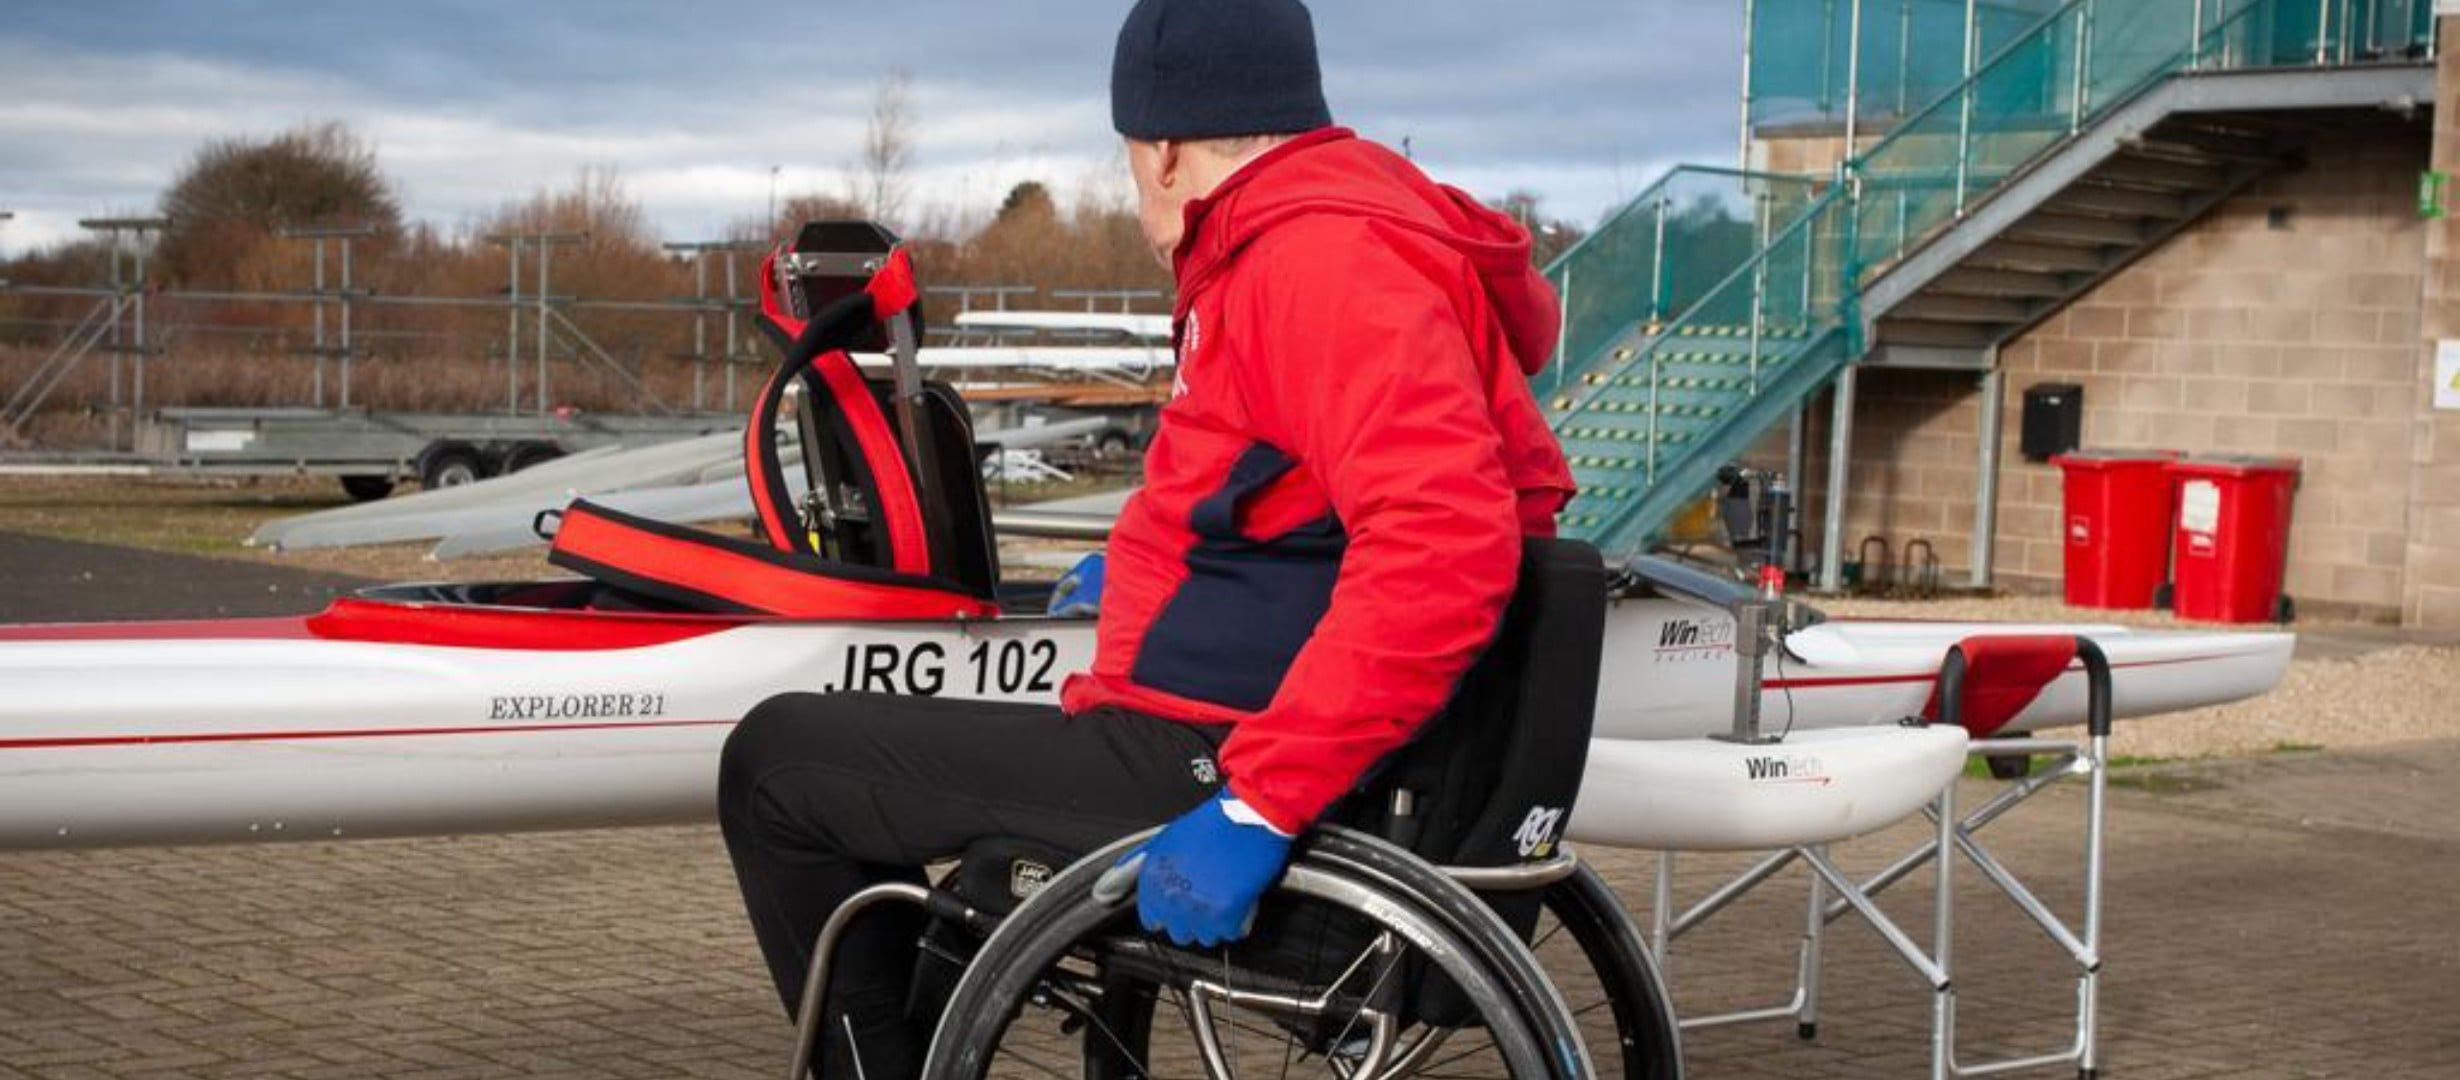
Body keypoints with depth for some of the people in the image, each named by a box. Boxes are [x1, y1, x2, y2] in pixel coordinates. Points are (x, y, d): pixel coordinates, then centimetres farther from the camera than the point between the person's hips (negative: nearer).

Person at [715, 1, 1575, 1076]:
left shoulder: (1323, 251, -19)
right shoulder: (1322, 230, 12)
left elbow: (1442, 539, -32)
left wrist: (1263, 805, -32)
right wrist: (1153, 563, 41)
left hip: (1214, 772, -11)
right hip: (1238, 746, 11)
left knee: (777, 759, -2)